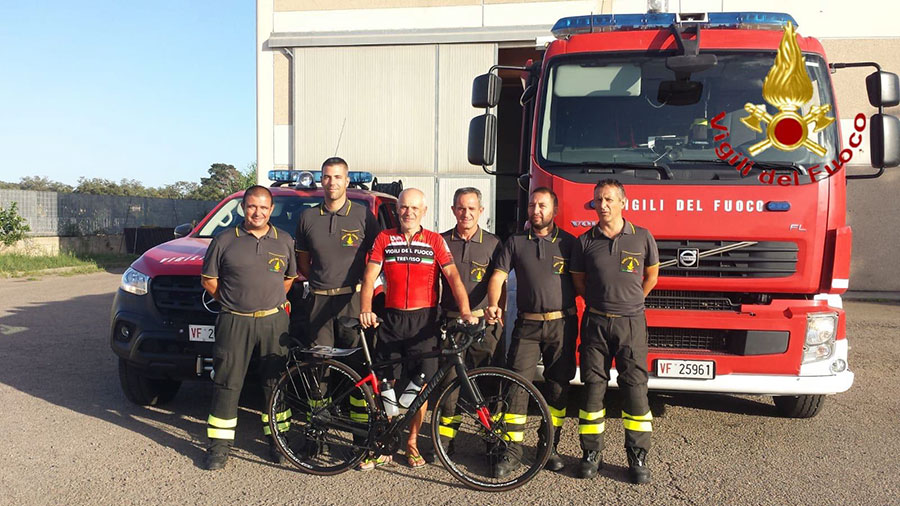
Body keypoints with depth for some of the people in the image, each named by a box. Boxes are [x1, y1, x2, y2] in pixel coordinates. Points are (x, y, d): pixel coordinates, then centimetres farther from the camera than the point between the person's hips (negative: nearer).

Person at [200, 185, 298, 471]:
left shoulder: (285, 241, 8)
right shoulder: (224, 241, 2)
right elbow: (208, 280, 7)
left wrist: (273, 301, 10)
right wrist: (232, 301, 6)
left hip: (274, 322, 2)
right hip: (234, 323, -1)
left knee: (276, 383, 6)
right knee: (226, 384, 2)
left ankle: (277, 440, 19)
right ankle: (220, 444, 13)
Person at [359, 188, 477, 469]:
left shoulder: (435, 241, 2)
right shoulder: (384, 239, 6)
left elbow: (453, 276, -7)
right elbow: (369, 277, -1)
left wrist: (465, 311, -21)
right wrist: (366, 310, -17)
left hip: (424, 321, -1)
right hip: (392, 319, 1)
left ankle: (412, 443, 20)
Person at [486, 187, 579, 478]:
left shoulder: (569, 242, 6)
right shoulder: (516, 242, 7)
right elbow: (498, 276, -1)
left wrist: (565, 298, -8)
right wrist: (493, 304, -17)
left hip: (562, 325, 1)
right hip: (527, 325, 0)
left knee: (558, 387, 7)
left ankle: (549, 448, 22)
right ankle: (511, 452, 2)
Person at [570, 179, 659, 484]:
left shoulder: (642, 238, 1)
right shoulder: (586, 241, 2)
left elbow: (651, 276, 14)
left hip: (631, 323, -1)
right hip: (595, 322, 1)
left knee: (635, 389, 1)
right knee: (593, 388, 4)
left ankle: (638, 458, 12)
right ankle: (591, 453, 15)